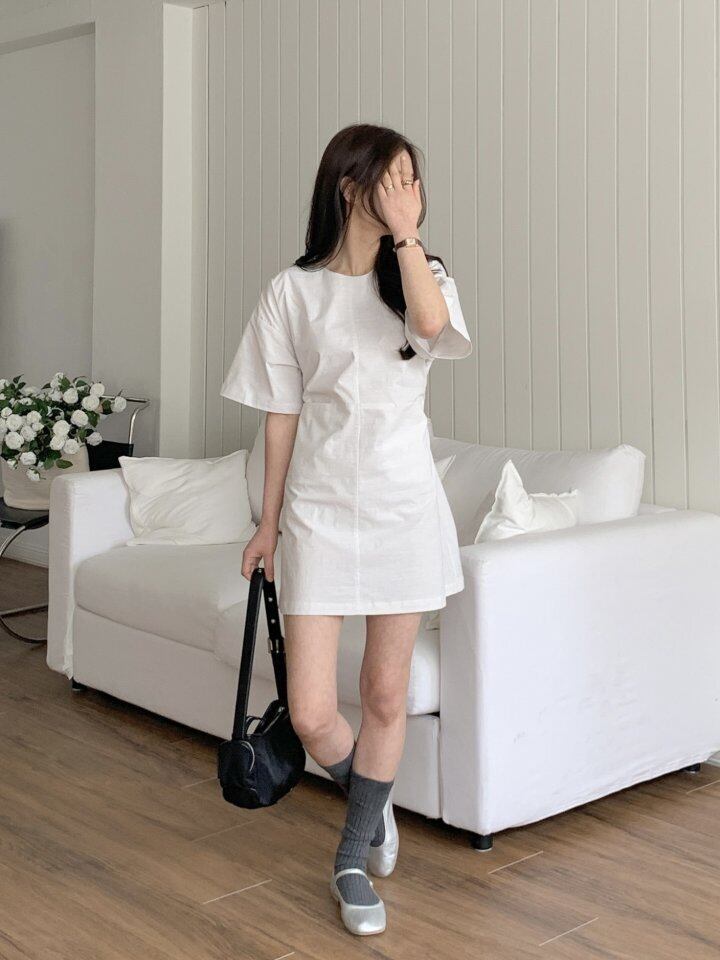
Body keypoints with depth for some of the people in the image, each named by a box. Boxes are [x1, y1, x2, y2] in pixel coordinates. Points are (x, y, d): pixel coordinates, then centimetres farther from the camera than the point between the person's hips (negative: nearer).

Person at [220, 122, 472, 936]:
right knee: (311, 715, -3)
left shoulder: (423, 278, 3)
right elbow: (282, 413, 4)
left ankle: (352, 860, 30)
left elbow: (431, 324, -23)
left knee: (385, 696, 9)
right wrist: (268, 523, 7)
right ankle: (371, 803, 31)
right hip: (318, 513, -1)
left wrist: (405, 231, -14)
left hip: (403, 510, 1)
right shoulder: (292, 291, 0)